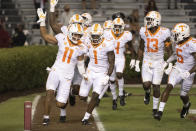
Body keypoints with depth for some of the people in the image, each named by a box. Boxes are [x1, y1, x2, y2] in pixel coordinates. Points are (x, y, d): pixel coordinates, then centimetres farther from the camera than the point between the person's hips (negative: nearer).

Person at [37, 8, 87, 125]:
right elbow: (45, 36, 1)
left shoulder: (80, 47, -4)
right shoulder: (62, 39, -5)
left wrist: (83, 74, -12)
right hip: (56, 71, 0)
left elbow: (80, 63, 4)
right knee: (50, 93, -24)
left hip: (67, 76, 0)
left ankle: (63, 111, 38)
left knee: (60, 104, -1)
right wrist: (42, 21, -6)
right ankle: (46, 117, -8)